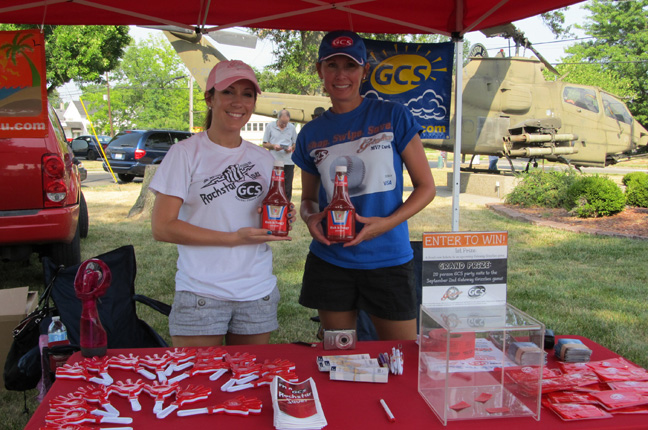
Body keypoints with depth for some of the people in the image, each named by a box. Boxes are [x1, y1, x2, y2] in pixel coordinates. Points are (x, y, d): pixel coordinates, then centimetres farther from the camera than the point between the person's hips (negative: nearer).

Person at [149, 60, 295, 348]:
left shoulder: (263, 159, 10)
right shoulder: (185, 154, -5)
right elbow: (162, 227, -12)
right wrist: (235, 238, -18)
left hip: (258, 293, 4)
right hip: (201, 295, -4)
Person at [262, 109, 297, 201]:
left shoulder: (292, 128, 11)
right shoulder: (270, 126, 6)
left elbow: (296, 144, 15)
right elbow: (265, 144, 8)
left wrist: (291, 148, -8)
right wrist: (273, 146, -12)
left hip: (288, 162, 1)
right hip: (273, 162, -1)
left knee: (287, 188, 2)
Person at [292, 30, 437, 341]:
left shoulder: (393, 117, -2)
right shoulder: (310, 135, 6)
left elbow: (426, 187, 0)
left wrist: (388, 223, -16)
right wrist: (310, 217, -7)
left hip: (387, 260, -2)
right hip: (330, 262, 2)